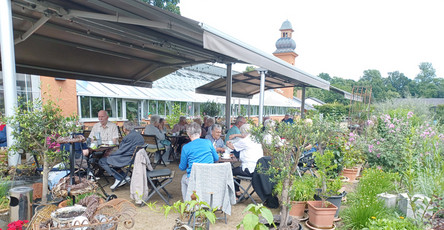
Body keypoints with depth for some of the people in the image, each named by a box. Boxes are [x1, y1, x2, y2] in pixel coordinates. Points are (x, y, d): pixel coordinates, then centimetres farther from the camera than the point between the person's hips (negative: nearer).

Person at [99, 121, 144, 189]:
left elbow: (121, 151, -13)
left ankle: (120, 179, -7)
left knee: (102, 161, -4)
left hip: (129, 160, -10)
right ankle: (124, 176, 13)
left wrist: (110, 155, 4)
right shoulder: (138, 134, 11)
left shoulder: (129, 137, -18)